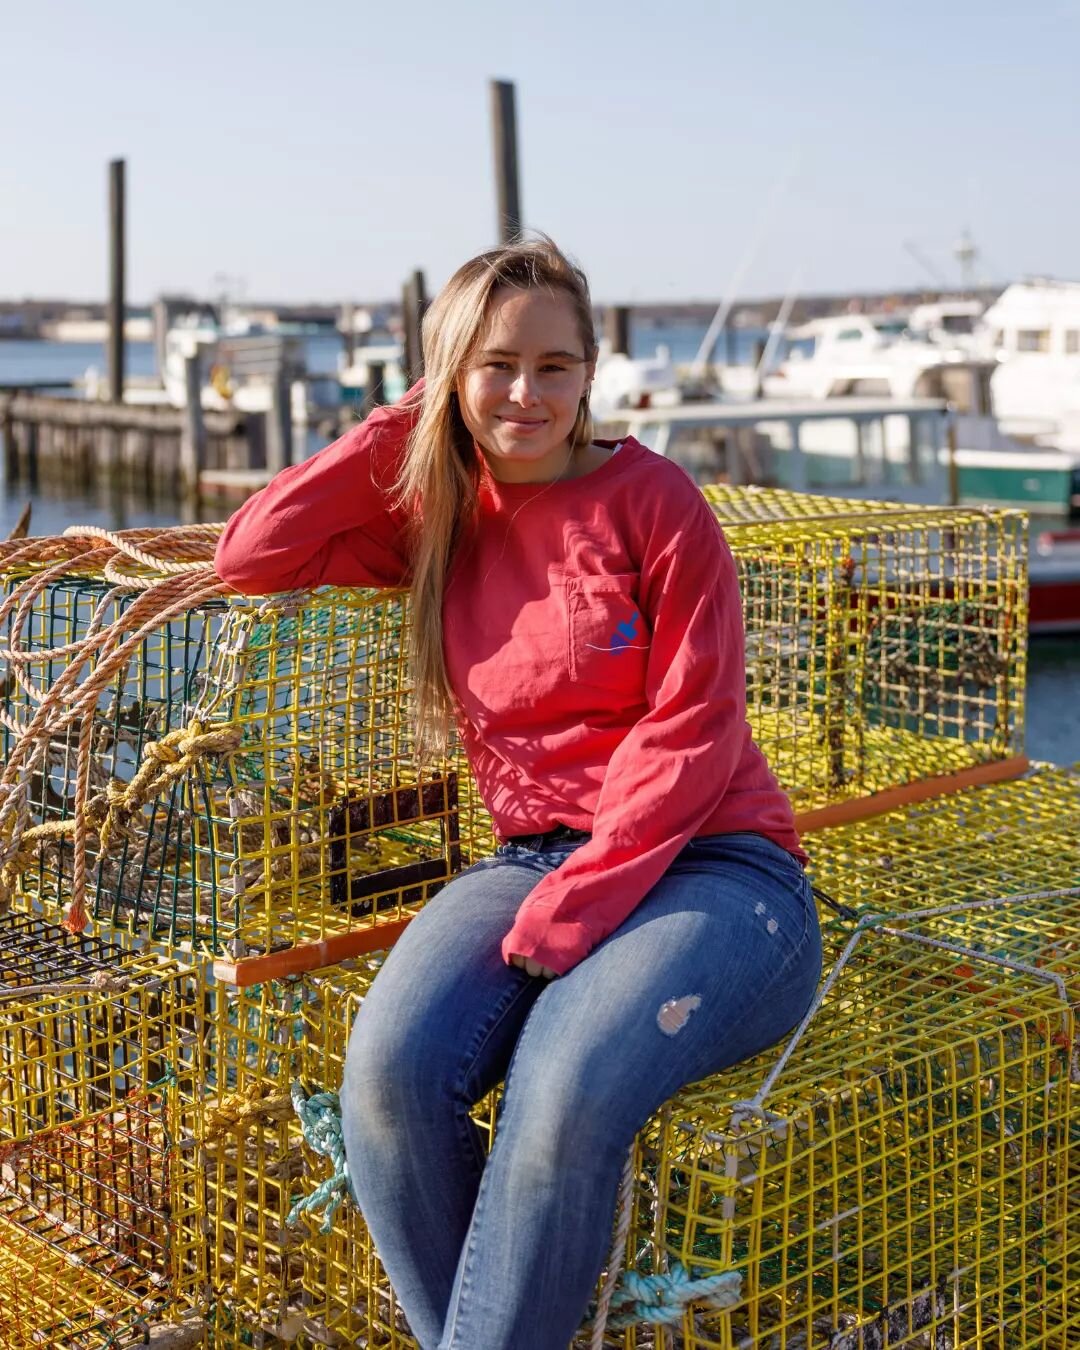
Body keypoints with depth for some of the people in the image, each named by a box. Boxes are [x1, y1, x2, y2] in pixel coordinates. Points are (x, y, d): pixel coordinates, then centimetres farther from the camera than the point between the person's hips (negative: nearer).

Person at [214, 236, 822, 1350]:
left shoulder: (649, 498, -3)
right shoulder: (432, 517, 12)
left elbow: (689, 732, -9)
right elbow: (249, 556, 3)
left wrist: (571, 912, -17)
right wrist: (407, 426, 3)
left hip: (709, 866, -4)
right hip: (534, 859, 4)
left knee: (562, 1092, -33)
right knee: (388, 1068, -26)